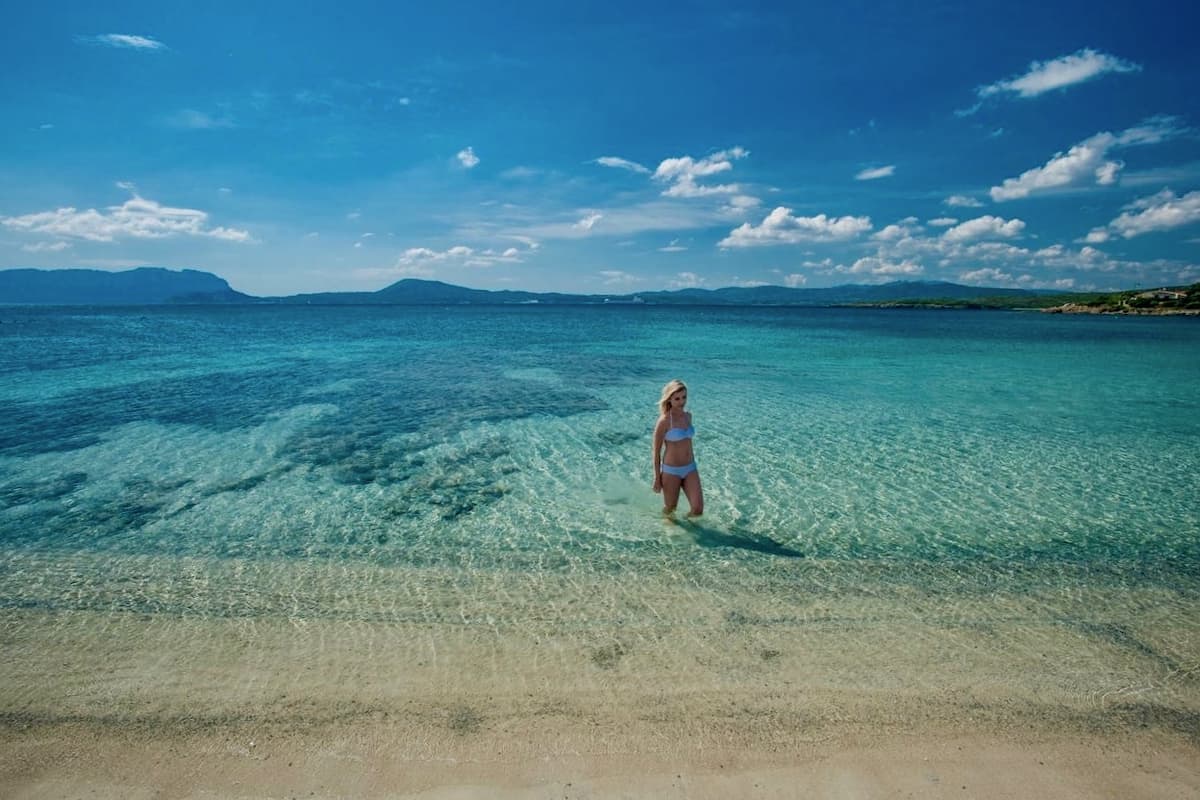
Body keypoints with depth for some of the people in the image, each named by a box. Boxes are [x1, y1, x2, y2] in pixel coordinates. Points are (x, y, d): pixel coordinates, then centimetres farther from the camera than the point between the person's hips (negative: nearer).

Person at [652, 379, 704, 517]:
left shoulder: (688, 416, 3)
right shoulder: (664, 421, -16)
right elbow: (656, 451, -11)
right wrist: (657, 478, -8)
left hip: (690, 468, 5)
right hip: (671, 470, -5)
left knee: (698, 510, -2)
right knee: (670, 509, 12)